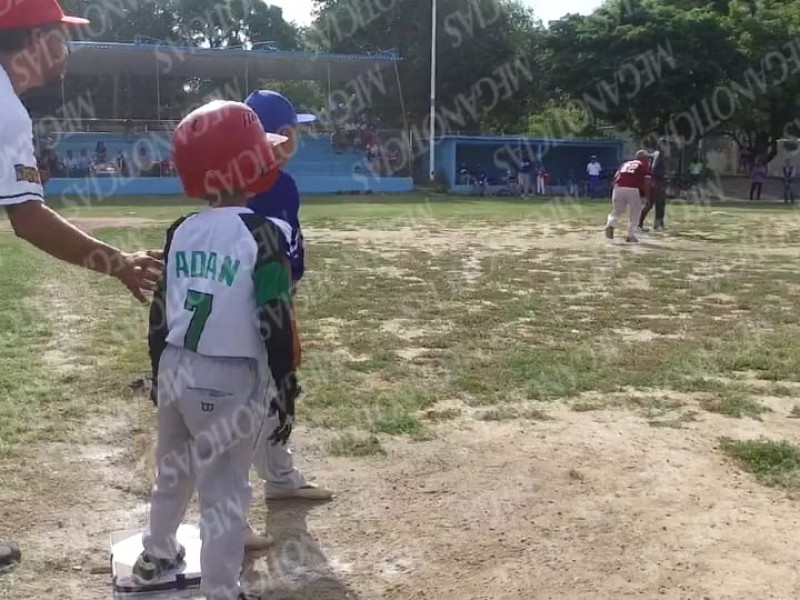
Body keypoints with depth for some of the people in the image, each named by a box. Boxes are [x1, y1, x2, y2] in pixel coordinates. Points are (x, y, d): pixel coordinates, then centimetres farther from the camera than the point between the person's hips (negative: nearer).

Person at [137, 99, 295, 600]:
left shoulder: (180, 232, 3)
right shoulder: (262, 236, -16)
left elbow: (159, 314, 9)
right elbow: (275, 328, -17)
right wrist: (284, 395, -9)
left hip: (177, 370, 7)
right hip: (229, 381, -7)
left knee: (173, 472, 27)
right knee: (225, 493, 4)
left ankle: (157, 556, 48)